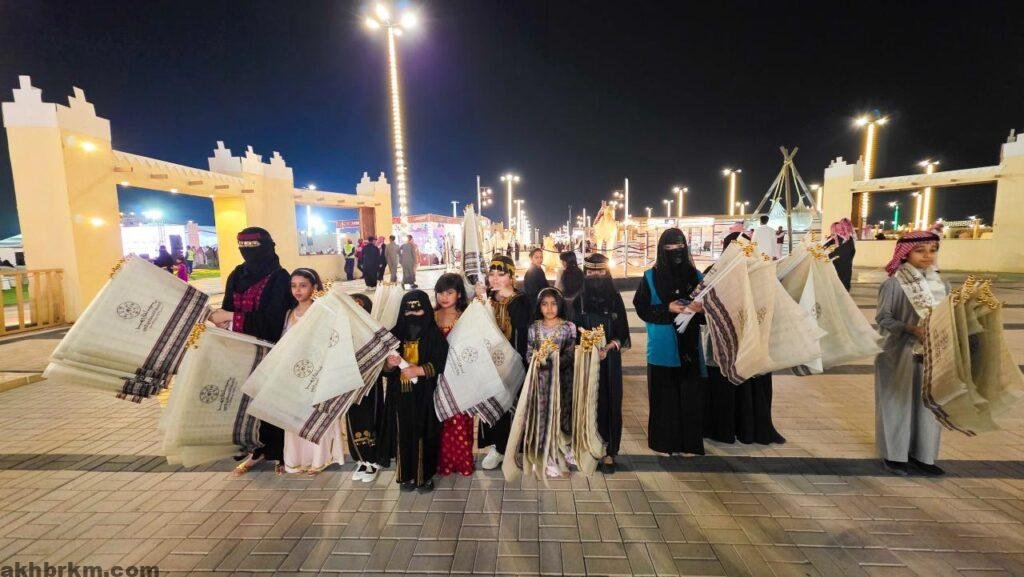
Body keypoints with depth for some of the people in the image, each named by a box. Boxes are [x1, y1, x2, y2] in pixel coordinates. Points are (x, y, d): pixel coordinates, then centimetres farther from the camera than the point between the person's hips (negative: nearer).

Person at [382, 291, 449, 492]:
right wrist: (389, 363, -16)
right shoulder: (395, 334, 4)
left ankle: (425, 475, 18)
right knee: (404, 434, 9)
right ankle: (407, 474, 25)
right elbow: (385, 366, 7)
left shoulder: (435, 335, -5)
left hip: (425, 396, -3)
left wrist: (417, 370, -23)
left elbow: (440, 364, -10)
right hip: (401, 395, 3)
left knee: (425, 434, 3)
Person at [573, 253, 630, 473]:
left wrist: (608, 347, -16)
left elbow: (622, 332, 0)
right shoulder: (579, 299, 2)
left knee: (609, 402, 1)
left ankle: (609, 452, 12)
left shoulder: (615, 298, 1)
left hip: (609, 359, 0)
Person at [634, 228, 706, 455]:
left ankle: (691, 439, 19)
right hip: (663, 347, -2)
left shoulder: (696, 276, 7)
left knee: (691, 394, 4)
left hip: (689, 345, 2)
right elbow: (642, 309, -4)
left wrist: (700, 307, -14)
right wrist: (668, 309, -16)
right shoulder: (651, 277, -1)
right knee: (664, 394, 4)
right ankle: (664, 440, 18)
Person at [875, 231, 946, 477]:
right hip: (900, 354, -5)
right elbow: (882, 318, -12)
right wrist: (911, 329, -25)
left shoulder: (941, 284, 4)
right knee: (898, 402, 5)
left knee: (927, 402, 12)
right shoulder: (893, 284, -13)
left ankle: (921, 453, 27)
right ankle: (894, 454, 18)